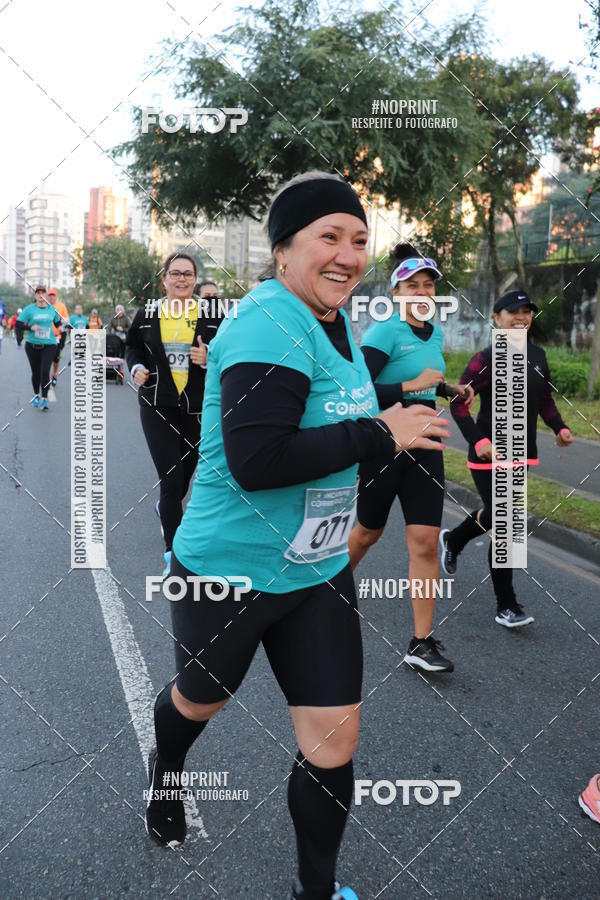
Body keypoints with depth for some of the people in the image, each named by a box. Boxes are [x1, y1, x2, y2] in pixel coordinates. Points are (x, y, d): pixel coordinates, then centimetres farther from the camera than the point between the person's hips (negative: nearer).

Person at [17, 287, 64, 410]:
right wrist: (30, 327, -19)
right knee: (35, 372, 9)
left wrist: (61, 327, -3)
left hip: (49, 345, 0)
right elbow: (18, 324, -2)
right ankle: (36, 395, 30)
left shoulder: (52, 309, 5)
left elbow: (57, 322, 20)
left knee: (45, 371, -13)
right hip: (32, 345, 0)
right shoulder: (29, 309, -1)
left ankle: (44, 399, -9)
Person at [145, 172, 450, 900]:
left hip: (318, 573, 7)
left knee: (334, 741, 6)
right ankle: (165, 769, 60)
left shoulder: (334, 321, 4)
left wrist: (398, 402, 5)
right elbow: (254, 459, -35)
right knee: (200, 701, 23)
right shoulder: (270, 323, -25)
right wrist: (380, 435, -28)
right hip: (231, 569, -6)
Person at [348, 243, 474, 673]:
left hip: (424, 446, 5)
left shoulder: (436, 333, 9)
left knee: (426, 541, -3)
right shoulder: (384, 332, -13)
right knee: (369, 532, 13)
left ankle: (422, 643, 3)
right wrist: (412, 386, -25)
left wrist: (450, 389, 9)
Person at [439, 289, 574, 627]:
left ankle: (453, 540, 53)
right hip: (490, 454, -7)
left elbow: (545, 399, 17)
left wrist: (559, 426, 0)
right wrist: (478, 440, -24)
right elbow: (458, 402, -13)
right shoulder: (488, 358, -13)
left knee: (496, 514, 22)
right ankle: (506, 606, 5)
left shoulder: (537, 355, 6)